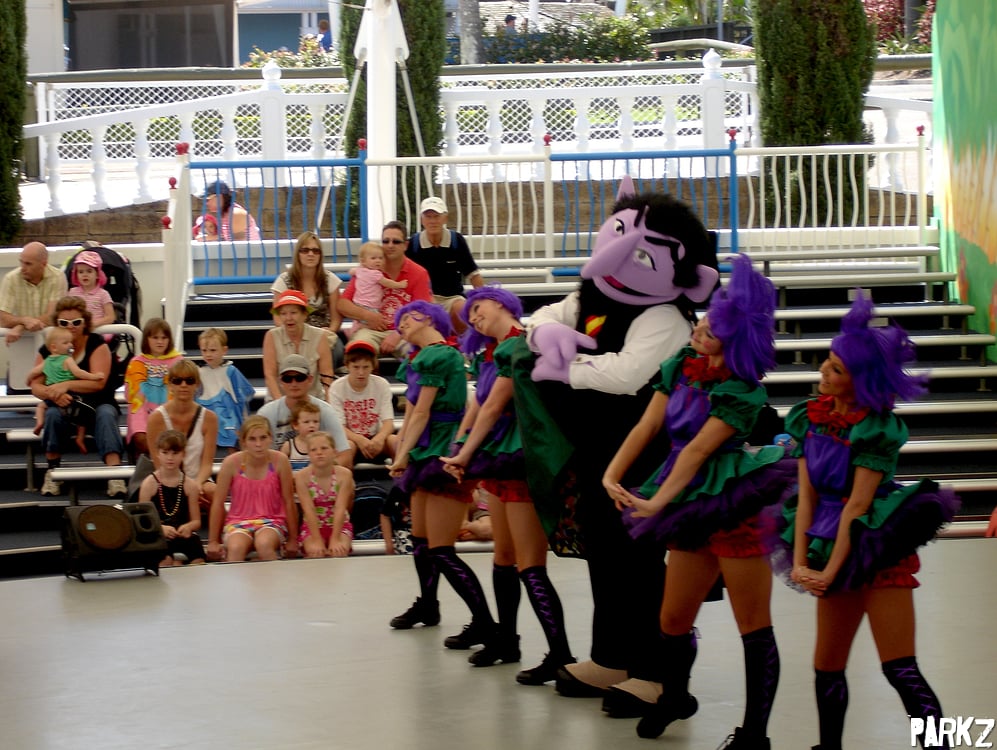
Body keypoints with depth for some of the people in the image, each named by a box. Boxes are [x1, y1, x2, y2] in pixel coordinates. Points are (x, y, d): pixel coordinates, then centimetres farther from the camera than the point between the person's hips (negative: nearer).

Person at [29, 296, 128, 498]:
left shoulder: (97, 344, -3)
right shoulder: (48, 350, 5)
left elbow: (98, 382, -16)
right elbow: (35, 386, -3)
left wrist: (66, 385, -27)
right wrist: (53, 394, -26)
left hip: (97, 404, -2)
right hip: (64, 406, 2)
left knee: (106, 414, -36)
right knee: (52, 414, -33)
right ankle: (53, 472, -20)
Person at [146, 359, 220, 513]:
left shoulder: (208, 418, 0)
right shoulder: (157, 418, -6)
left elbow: (207, 463, -2)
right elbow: (160, 465, -7)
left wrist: (197, 483, -23)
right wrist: (188, 485, -21)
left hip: (199, 482, 2)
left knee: (211, 491, -33)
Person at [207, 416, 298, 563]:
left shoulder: (279, 461, -11)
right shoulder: (232, 463, -11)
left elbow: (289, 501, -2)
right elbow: (218, 503, -3)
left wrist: (292, 540, 3)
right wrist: (213, 541, 2)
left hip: (271, 521, 0)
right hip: (238, 522, 0)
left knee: (264, 544, -34)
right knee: (235, 548, -34)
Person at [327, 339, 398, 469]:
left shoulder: (381, 385, -2)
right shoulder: (337, 388, -8)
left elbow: (388, 422, -10)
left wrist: (379, 438, -33)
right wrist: (359, 440, -35)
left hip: (375, 439, 2)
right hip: (350, 438, -2)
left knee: (395, 441, -28)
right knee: (346, 445, -35)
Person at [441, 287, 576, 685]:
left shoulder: (520, 346, -14)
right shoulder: (492, 353, 15)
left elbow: (494, 407, -14)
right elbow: (478, 406, 16)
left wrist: (465, 456, -8)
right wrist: (458, 452, 6)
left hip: (521, 459, -10)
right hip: (498, 459, 10)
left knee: (530, 566, -13)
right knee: (504, 558, 16)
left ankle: (560, 655, -14)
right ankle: (506, 640, 27)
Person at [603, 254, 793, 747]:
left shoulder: (743, 394, -12)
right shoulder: (680, 367, 6)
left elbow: (697, 450, -16)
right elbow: (646, 426, 4)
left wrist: (658, 502, -18)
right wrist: (612, 474, -7)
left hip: (733, 506, -7)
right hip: (693, 512, 7)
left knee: (754, 628, -2)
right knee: (673, 622, 14)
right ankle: (674, 697, 40)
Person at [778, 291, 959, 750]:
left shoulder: (876, 429, -14)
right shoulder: (811, 418, 4)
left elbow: (856, 507, -15)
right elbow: (807, 495, 3)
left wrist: (831, 572, -15)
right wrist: (801, 562, -5)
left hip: (880, 548, -7)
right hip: (833, 549, 7)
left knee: (900, 669, -12)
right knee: (827, 667, 12)